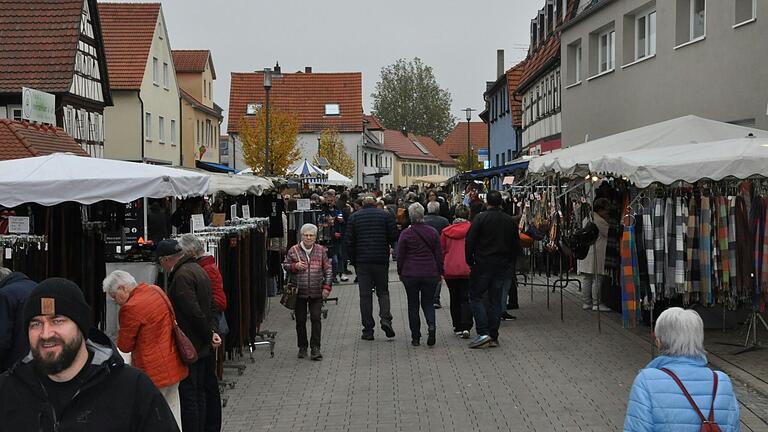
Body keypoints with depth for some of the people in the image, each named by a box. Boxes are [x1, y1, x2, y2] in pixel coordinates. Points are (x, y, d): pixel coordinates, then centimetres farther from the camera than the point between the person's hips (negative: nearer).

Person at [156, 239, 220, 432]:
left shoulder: (181, 276, -18)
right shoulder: (199, 270, 14)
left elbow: (194, 312, -24)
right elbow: (212, 306, 16)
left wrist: (208, 334, -12)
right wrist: (213, 331, 5)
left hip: (187, 348, -10)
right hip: (202, 347, 10)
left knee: (187, 395, -4)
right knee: (199, 392, 17)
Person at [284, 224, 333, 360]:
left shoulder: (321, 250, 3)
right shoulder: (293, 250, 0)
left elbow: (328, 269, 7)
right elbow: (285, 265, 10)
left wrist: (326, 287, 0)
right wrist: (295, 266, -10)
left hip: (316, 292, 0)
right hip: (299, 292, 0)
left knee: (316, 319, -5)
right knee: (300, 320, 7)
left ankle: (315, 348, -1)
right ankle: (302, 347, 20)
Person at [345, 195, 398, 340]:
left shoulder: (354, 217, 4)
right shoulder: (385, 215, 3)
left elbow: (349, 241, 0)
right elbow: (394, 237, -2)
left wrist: (353, 260, 7)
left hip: (362, 261, 0)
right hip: (381, 260, 0)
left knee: (365, 295, 4)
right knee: (383, 291, 13)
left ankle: (368, 330, 3)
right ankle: (385, 319, -10)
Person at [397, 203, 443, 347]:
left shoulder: (406, 233, -6)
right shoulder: (432, 232, 1)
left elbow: (400, 256, -2)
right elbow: (439, 255, 5)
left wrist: (400, 273, 10)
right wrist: (439, 273, 13)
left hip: (410, 275, -2)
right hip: (430, 274, 2)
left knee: (413, 305, 8)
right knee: (428, 303, 13)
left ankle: (415, 337, 8)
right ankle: (431, 326, -14)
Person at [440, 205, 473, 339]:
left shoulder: (446, 231, 4)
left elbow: (441, 251, 9)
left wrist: (441, 270, 17)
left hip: (450, 270, 2)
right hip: (467, 270, -2)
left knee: (455, 299, 15)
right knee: (466, 299, 0)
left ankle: (458, 327, 19)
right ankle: (466, 327, -15)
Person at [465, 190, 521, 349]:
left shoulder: (480, 218, -8)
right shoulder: (510, 221, 8)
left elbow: (469, 242, -11)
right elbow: (516, 246, 12)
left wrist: (470, 261, 0)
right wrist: (510, 263, 20)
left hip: (483, 264, -5)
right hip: (502, 266, 5)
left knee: (476, 296, 2)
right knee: (495, 300, 10)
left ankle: (483, 333, -12)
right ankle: (493, 337, 10)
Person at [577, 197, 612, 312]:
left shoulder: (587, 219, 15)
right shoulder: (599, 221, -14)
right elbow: (609, 233, -8)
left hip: (585, 253, 9)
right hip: (596, 254, -9)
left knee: (587, 280, 11)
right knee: (597, 280, -4)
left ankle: (586, 302, 14)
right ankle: (596, 303, -2)